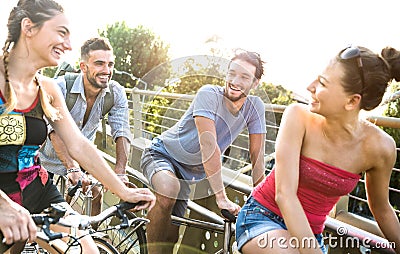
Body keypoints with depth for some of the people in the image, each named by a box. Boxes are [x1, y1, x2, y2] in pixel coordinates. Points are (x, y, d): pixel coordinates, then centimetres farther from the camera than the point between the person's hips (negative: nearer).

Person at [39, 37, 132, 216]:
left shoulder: (116, 93, -18)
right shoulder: (62, 86, -28)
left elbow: (122, 133, -25)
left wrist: (120, 171, -39)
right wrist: (72, 167, -51)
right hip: (52, 155, -2)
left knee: (96, 193, -4)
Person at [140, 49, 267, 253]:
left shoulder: (255, 107, -12)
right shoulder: (209, 94, -27)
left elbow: (257, 156, -10)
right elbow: (208, 145, -35)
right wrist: (221, 197, -39)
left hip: (189, 172, 5)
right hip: (162, 154, -5)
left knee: (172, 233, 5)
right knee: (169, 189, -37)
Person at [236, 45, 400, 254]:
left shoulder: (379, 146, -13)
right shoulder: (298, 116, -19)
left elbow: (381, 208, 6)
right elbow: (284, 194, -24)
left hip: (308, 232, 3)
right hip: (262, 215, -3)